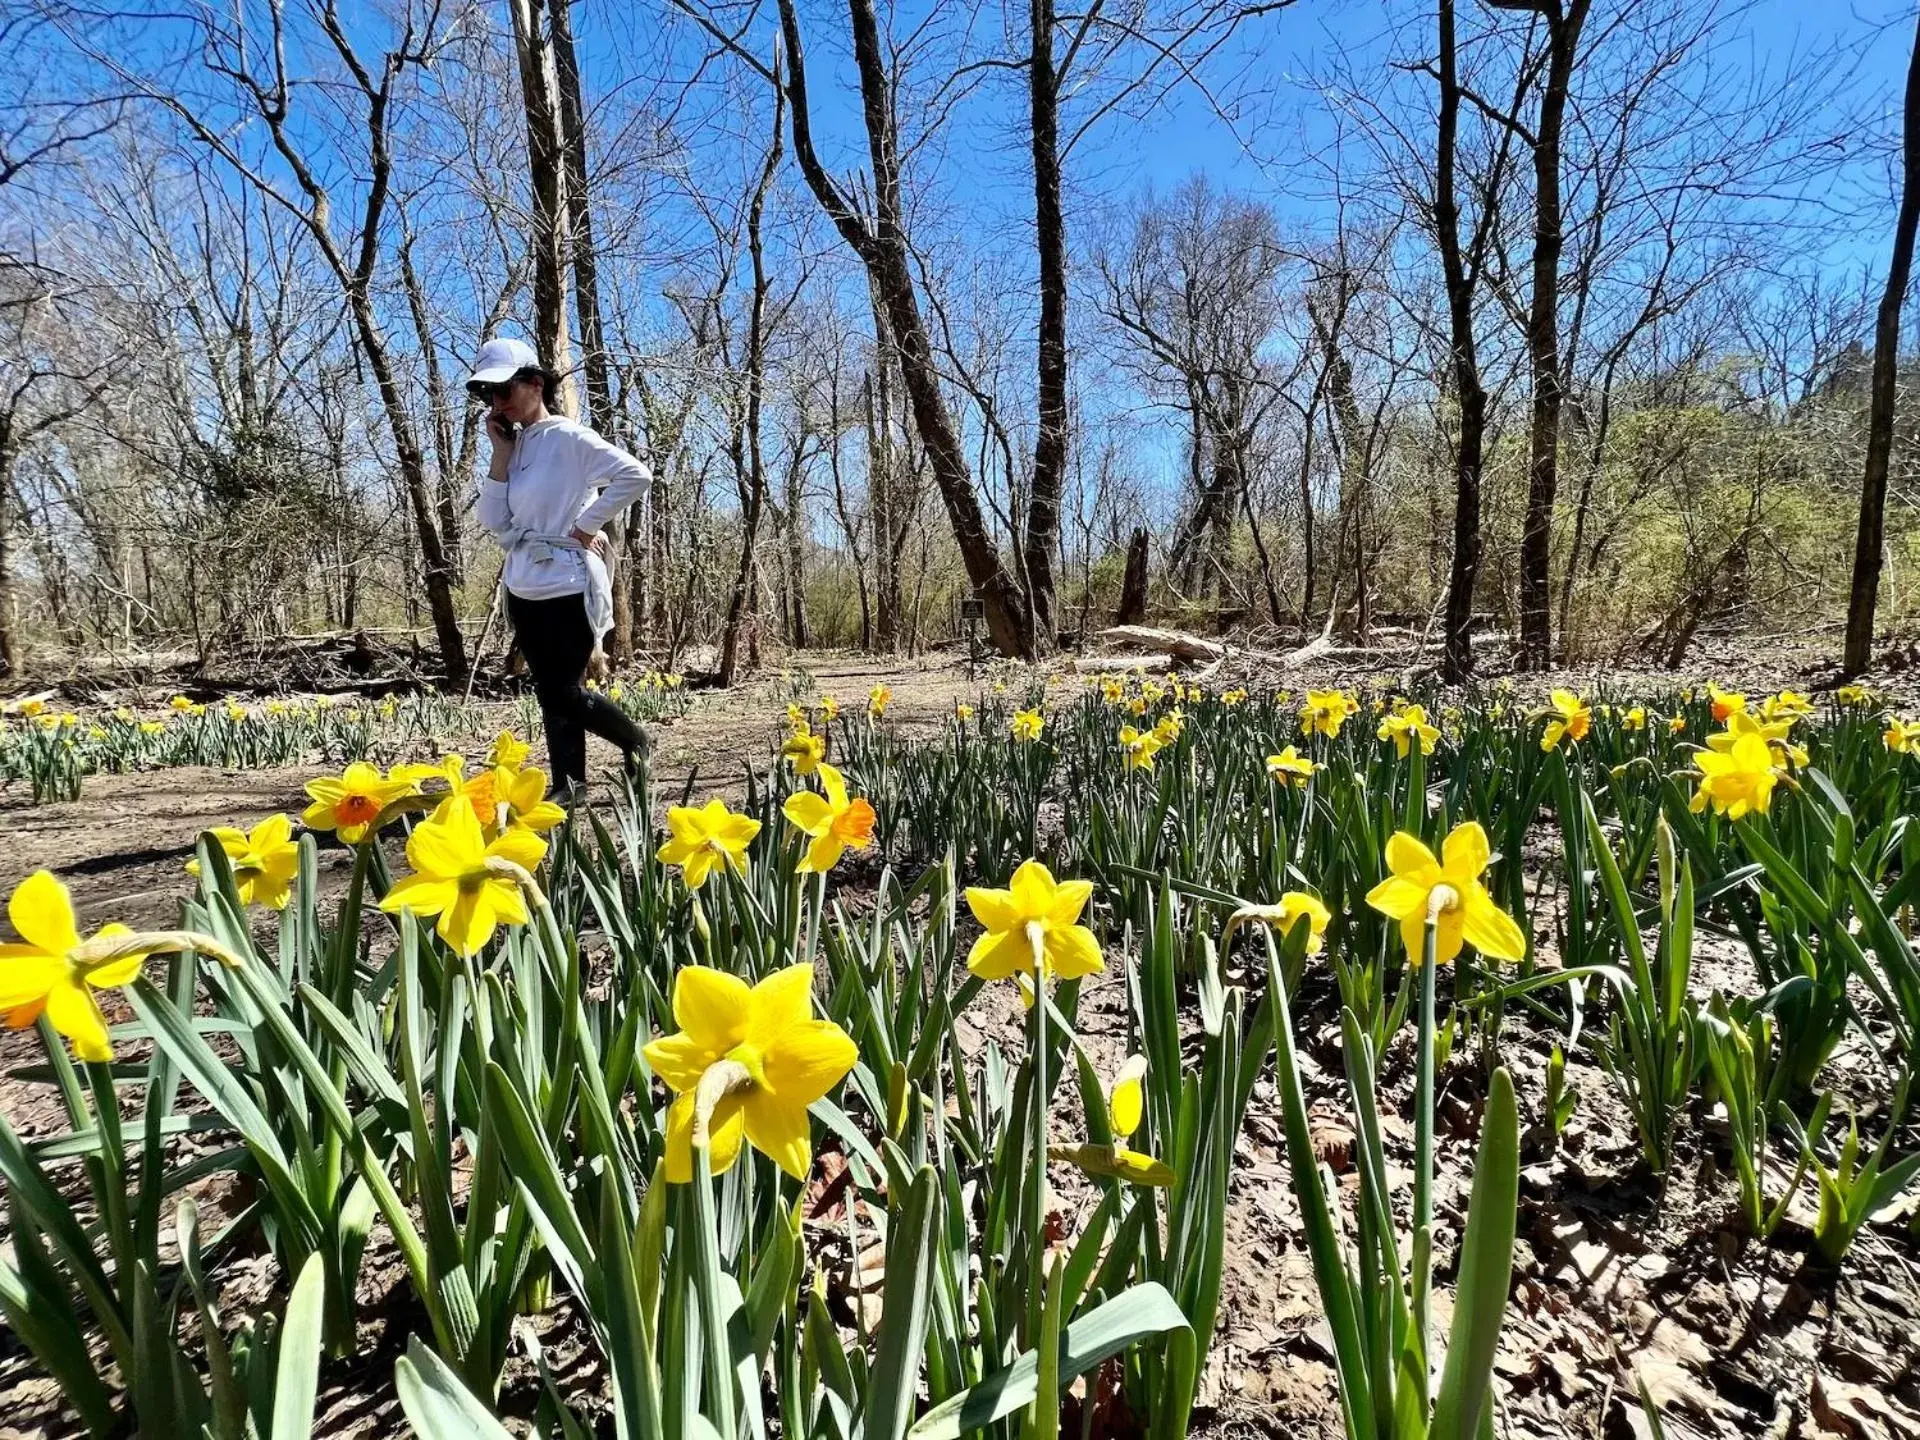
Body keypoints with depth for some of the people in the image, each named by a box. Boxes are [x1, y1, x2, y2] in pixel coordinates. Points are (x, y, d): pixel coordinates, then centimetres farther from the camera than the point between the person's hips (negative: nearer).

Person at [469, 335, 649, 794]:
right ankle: (568, 786, 16)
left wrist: (586, 525, -16)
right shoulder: (514, 446, 10)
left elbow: (635, 474, -22)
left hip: (568, 587, -8)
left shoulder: (568, 438, -11)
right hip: (524, 589, 8)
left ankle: (637, 744, 17)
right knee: (550, 694, 9)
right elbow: (493, 521, 4)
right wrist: (501, 453, -2)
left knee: (563, 694, -5)